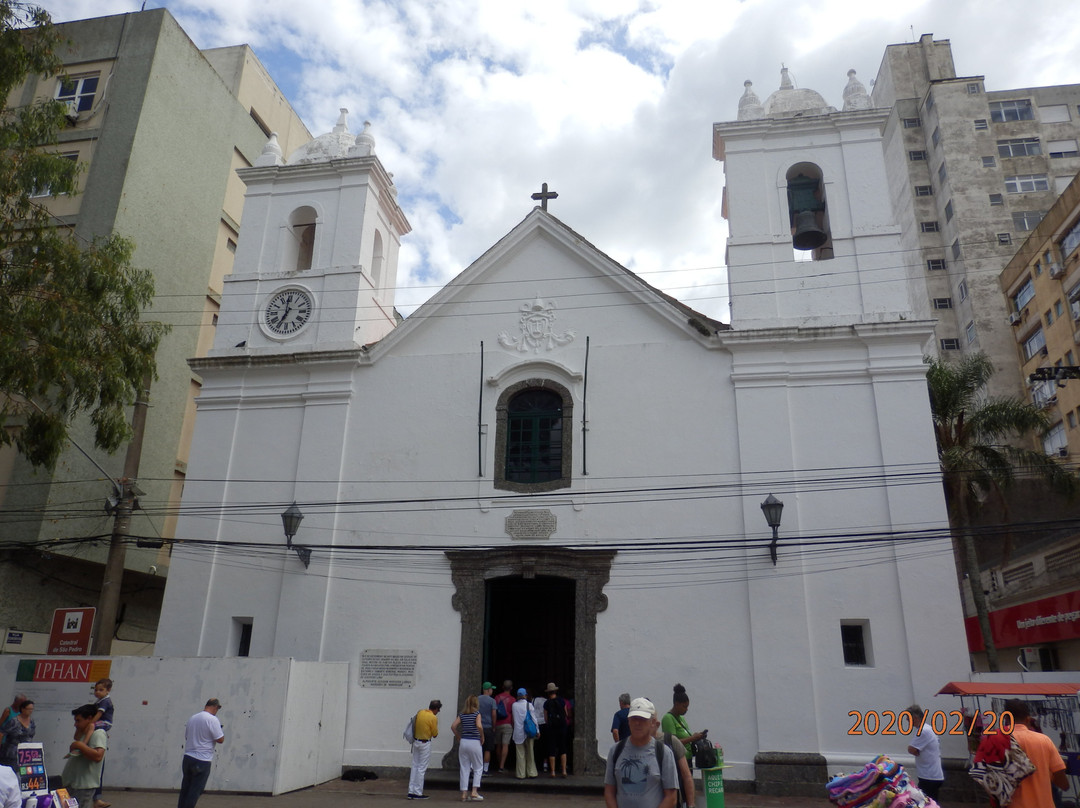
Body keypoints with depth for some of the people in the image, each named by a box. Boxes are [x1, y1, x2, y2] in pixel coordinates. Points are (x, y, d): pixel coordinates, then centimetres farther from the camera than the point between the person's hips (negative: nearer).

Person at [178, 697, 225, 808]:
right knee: (195, 791, 1)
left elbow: (186, 736, 20)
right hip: (202, 761, -7)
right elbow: (220, 740, -14)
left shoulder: (192, 718, 9)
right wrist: (222, 731, 6)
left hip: (187, 758, 7)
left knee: (185, 789, 17)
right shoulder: (212, 719, -15)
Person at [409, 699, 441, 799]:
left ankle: (411, 791, 17)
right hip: (425, 744, -6)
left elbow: (414, 725, 11)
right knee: (421, 768, 2)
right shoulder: (433, 718, -16)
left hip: (416, 741, 6)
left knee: (415, 766, 14)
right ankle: (418, 793, 7)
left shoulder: (420, 713, 2)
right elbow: (435, 735, -10)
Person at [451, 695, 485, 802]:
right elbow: (479, 726, -21)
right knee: (478, 768, 9)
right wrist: (482, 737, -7)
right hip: (474, 742, -4)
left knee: (464, 769, 9)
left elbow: (453, 726, -1)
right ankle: (474, 792, 0)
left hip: (463, 742, 4)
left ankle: (464, 794, 9)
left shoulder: (462, 714, 8)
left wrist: (459, 738, 8)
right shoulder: (477, 713, -5)